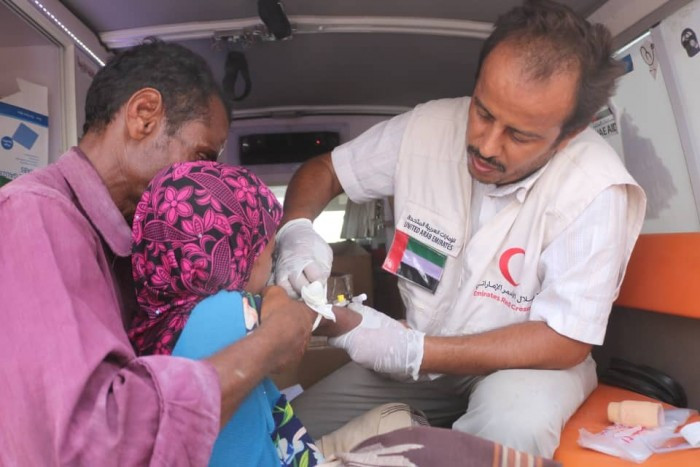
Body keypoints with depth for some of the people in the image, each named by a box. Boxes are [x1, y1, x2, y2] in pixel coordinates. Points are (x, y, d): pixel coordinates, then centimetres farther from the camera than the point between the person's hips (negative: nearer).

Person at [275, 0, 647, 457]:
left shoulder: (595, 190, -24)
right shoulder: (427, 127, -14)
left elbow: (564, 342, -21)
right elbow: (321, 171, -1)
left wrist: (413, 353, -28)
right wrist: (295, 230, -24)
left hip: (527, 362, -3)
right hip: (416, 352, 4)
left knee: (512, 427, -37)